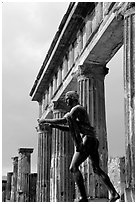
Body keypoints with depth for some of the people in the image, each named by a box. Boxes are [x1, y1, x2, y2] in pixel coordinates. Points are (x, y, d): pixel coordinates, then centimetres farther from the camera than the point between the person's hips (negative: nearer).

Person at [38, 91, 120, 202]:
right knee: (97, 169, 11)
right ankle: (114, 193, 3)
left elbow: (63, 120, -12)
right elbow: (69, 128, 30)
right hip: (93, 141, 10)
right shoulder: (79, 110, 27)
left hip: (87, 140, -10)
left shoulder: (77, 108, -3)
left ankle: (84, 197, -17)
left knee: (74, 168, -10)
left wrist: (46, 120, -3)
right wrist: (53, 125, 23)